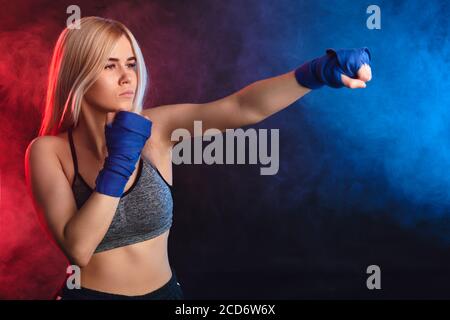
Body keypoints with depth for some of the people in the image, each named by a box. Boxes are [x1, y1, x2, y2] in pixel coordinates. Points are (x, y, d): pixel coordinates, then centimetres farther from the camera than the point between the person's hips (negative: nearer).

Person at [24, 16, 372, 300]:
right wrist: (118, 163, -25)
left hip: (165, 290, 3)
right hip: (89, 292, -3)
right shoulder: (48, 151, -11)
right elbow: (78, 248, -21)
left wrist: (317, 72, -37)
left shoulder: (155, 128, -7)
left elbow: (243, 107, -22)